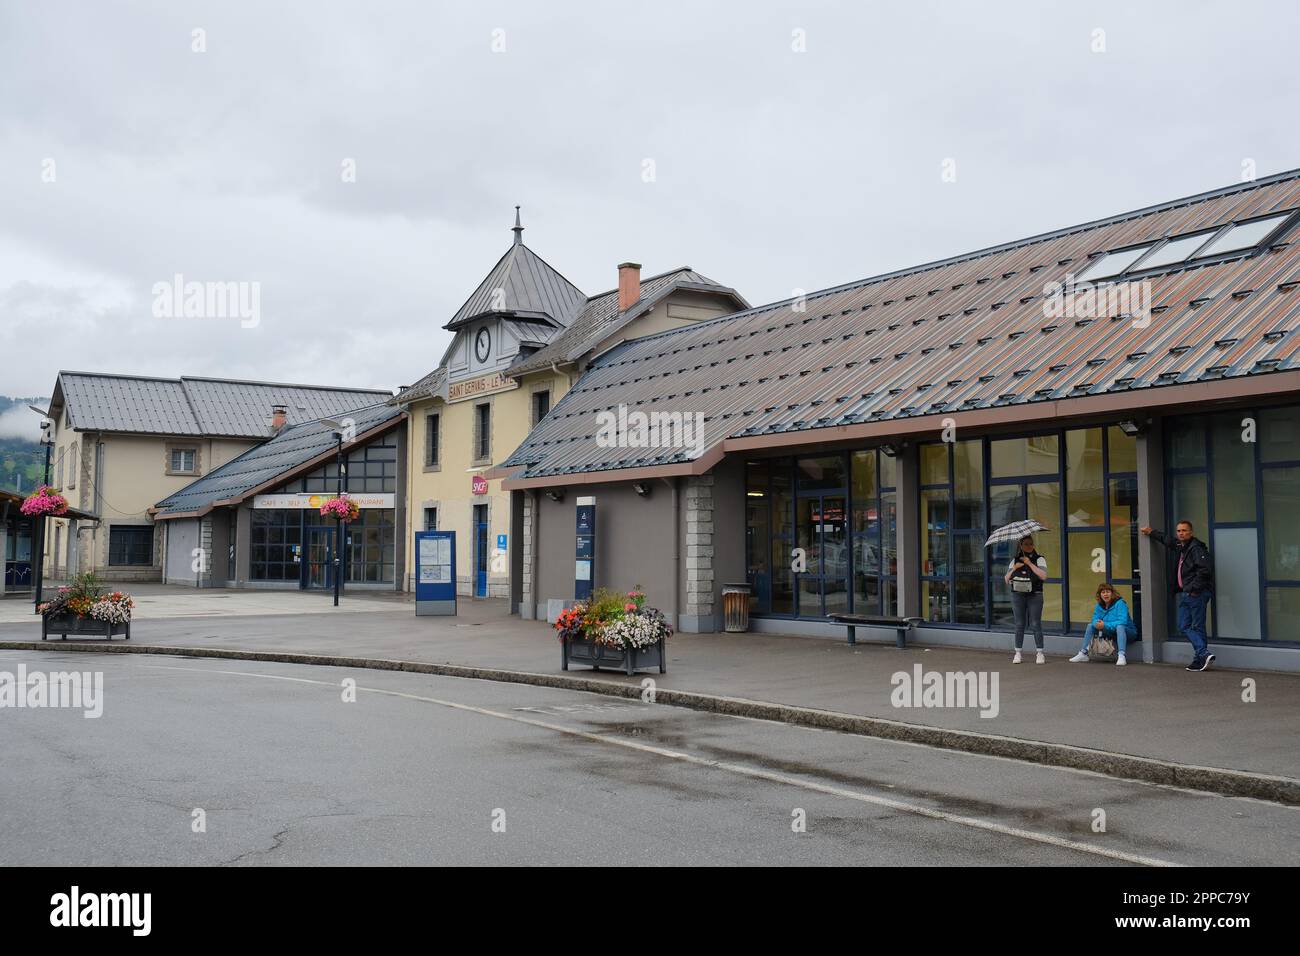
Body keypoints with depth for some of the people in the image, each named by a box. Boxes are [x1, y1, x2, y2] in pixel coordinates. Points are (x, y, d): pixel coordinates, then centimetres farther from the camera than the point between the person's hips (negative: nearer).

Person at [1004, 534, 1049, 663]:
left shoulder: (1039, 559, 1)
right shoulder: (1015, 560, 12)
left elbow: (1044, 576, -15)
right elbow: (1006, 580, 10)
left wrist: (1030, 564, -14)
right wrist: (1014, 568, -5)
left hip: (1034, 596, -3)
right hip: (1018, 595, 3)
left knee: (1036, 624, -4)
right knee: (1019, 625, 5)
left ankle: (1040, 654, 3)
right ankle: (1017, 654, 10)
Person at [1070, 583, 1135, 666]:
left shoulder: (1120, 603, -20)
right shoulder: (1099, 605, 1)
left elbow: (1122, 622, -30)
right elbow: (1095, 619, 0)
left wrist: (1105, 625, -34)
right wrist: (1097, 624, -25)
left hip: (1125, 631, -7)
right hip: (1110, 633, 7)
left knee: (1119, 627, -38)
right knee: (1090, 626, 1)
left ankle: (1121, 656, -51)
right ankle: (1083, 654, -1)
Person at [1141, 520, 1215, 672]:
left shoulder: (1196, 548, -12)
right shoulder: (1180, 547, 16)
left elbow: (1205, 569, -23)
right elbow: (1167, 541, 38)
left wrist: (1194, 588, -19)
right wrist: (1151, 532, 45)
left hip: (1196, 593, -9)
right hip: (1185, 594, 10)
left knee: (1197, 627, -7)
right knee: (1184, 626, 4)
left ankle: (1202, 656, -5)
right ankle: (1203, 654, 0)